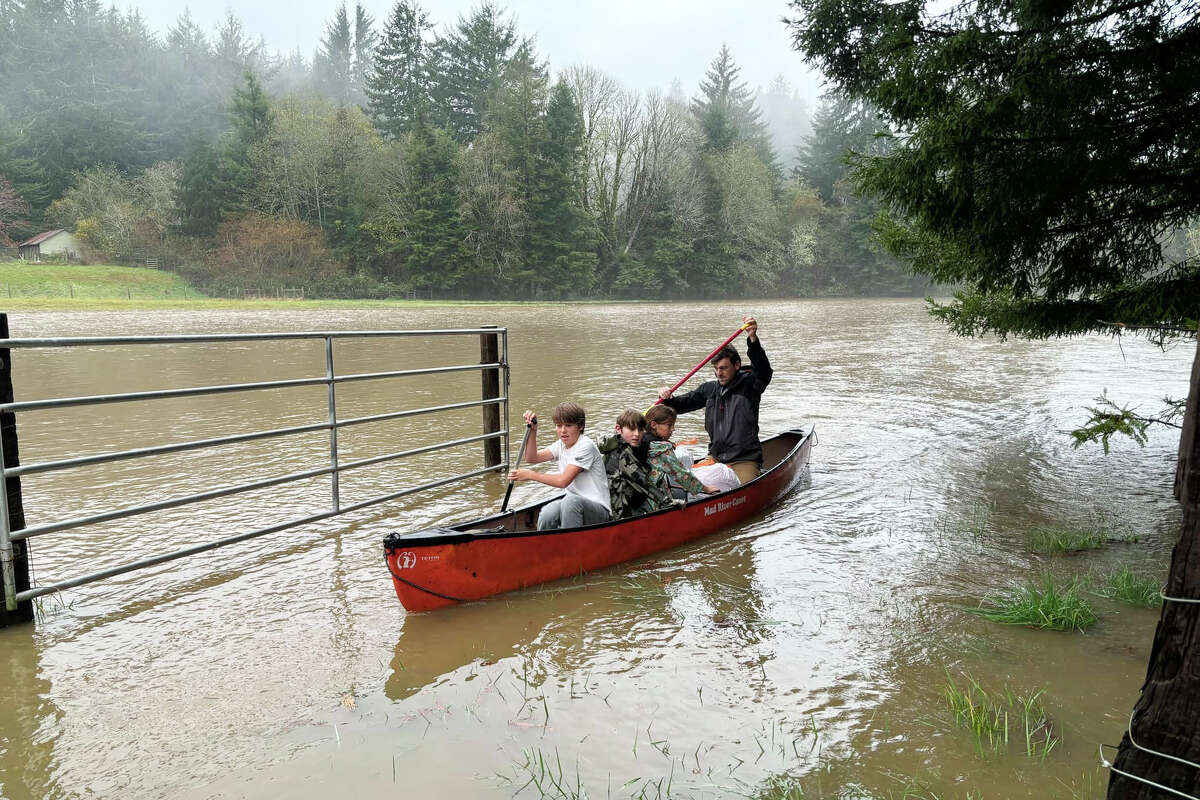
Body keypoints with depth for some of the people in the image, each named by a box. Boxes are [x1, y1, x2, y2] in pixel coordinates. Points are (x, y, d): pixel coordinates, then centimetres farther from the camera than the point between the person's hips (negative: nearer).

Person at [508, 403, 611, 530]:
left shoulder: (586, 446, -15)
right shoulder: (561, 445, 10)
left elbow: (563, 481, -20)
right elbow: (531, 458, 6)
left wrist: (531, 475, -13)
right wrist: (533, 430, -5)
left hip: (599, 510, -6)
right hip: (573, 506, 6)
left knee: (571, 501, -38)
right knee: (547, 515, -26)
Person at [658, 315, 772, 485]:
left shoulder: (748, 384, -4)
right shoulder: (710, 389, 11)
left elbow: (764, 372, -25)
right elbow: (681, 404, 16)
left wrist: (753, 339, -40)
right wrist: (667, 399, -8)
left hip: (745, 460, -5)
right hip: (715, 458, 5)